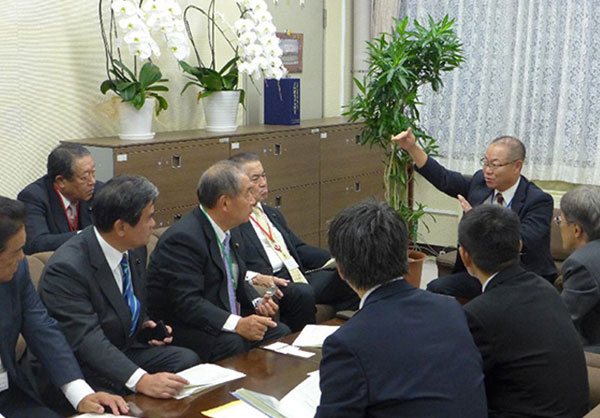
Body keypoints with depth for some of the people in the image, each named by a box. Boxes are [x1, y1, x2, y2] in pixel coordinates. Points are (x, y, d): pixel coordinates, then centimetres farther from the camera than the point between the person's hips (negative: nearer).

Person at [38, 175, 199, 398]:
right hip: (85, 367, -7)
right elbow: (87, 339, -31)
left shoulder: (134, 247, -1)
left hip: (127, 348, 7)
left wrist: (144, 324, -1)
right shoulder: (66, 268, -25)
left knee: (188, 360, -16)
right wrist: (141, 380, -42)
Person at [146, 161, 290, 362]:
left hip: (228, 320, 9)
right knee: (235, 344, -33)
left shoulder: (229, 232, 9)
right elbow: (187, 302, -27)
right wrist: (237, 324, -34)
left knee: (281, 332, -9)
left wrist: (256, 302, 3)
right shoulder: (183, 239, -21)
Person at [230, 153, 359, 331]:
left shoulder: (273, 214, 26)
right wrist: (253, 277, -27)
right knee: (302, 293, -36)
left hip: (299, 277, 8)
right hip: (268, 283, -8)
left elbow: (299, 249, 24)